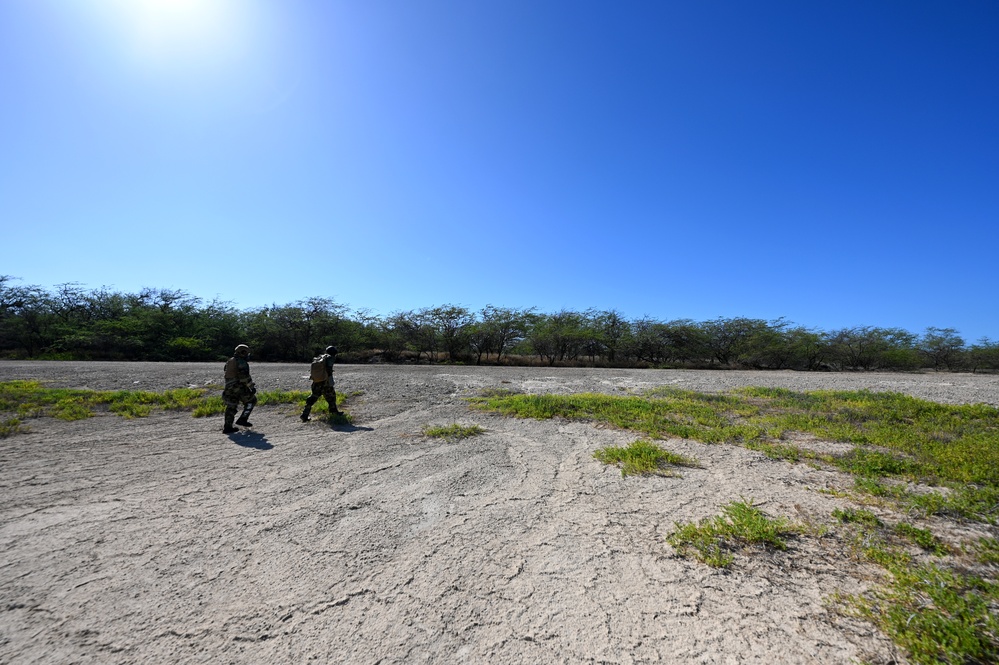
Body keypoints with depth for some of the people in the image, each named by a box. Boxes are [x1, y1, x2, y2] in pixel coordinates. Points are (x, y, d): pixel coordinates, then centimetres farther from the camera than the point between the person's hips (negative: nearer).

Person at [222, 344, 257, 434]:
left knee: (231, 407, 13)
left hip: (229, 388, 8)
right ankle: (242, 419, 3)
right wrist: (252, 387, -16)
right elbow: (245, 377, -20)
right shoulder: (242, 363, -12)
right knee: (251, 400, 9)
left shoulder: (230, 361, 17)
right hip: (239, 388, -8)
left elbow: (229, 375, 22)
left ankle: (227, 427, 12)